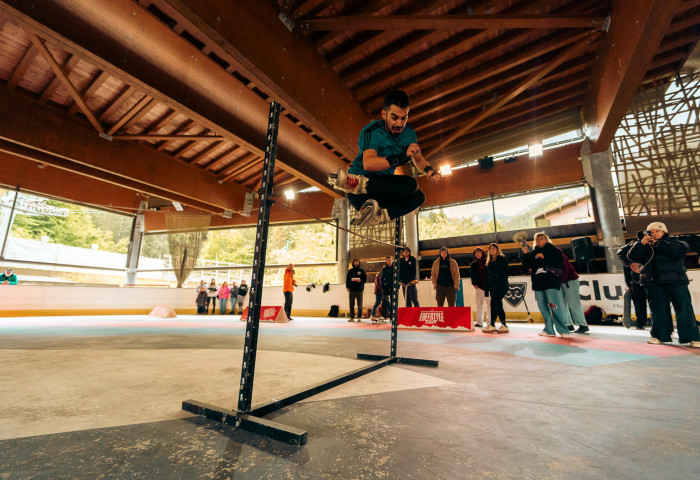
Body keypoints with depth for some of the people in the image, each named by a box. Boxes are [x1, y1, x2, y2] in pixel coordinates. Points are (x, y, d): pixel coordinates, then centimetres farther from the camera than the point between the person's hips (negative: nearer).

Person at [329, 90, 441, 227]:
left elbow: (418, 159, 18)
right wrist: (398, 159, -42)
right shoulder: (373, 132, -14)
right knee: (410, 184, -26)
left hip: (384, 188, 7)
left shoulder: (409, 134, 5)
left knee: (419, 196, -19)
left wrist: (428, 169, -4)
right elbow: (368, 164, -30)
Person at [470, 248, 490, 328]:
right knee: (479, 304, 1)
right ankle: (479, 321, 2)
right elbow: (472, 275, 8)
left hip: (488, 285, -1)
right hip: (479, 286, 1)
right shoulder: (474, 264, 12)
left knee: (489, 303, 0)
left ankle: (489, 321, 8)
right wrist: (475, 284, -5)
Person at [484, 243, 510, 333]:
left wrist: (501, 283, -18)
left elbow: (505, 272, -8)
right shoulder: (489, 262, 21)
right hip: (492, 287, 7)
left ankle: (492, 325, -11)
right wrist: (488, 287, 11)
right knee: (498, 305, 6)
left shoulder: (502, 258, 1)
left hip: (500, 286, -7)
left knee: (494, 303, -13)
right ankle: (504, 325, 10)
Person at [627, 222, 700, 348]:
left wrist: (659, 244, -13)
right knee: (657, 309, 6)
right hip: (653, 282, 2)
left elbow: (680, 251, -11)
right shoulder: (645, 247, 13)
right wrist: (641, 243, -10)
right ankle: (660, 335, 14)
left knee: (683, 307, -4)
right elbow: (632, 256, 1)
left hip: (675, 281, -2)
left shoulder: (673, 242, 8)